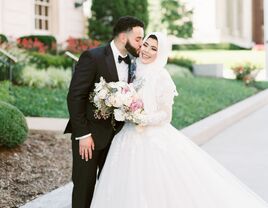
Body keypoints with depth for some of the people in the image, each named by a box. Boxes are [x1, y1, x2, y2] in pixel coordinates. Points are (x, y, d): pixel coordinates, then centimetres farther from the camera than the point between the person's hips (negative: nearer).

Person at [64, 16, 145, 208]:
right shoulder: (93, 57, -14)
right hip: (90, 134, -6)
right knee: (85, 186, 4)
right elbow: (75, 97, -16)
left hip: (116, 134, 6)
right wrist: (83, 134, -17)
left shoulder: (130, 63, 6)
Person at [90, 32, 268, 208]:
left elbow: (165, 114, -12)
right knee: (130, 192, 10)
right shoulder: (135, 72, 7)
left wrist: (143, 119, -25)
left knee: (157, 190, -2)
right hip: (131, 139, 6)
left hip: (154, 140, -6)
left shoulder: (161, 77, -12)